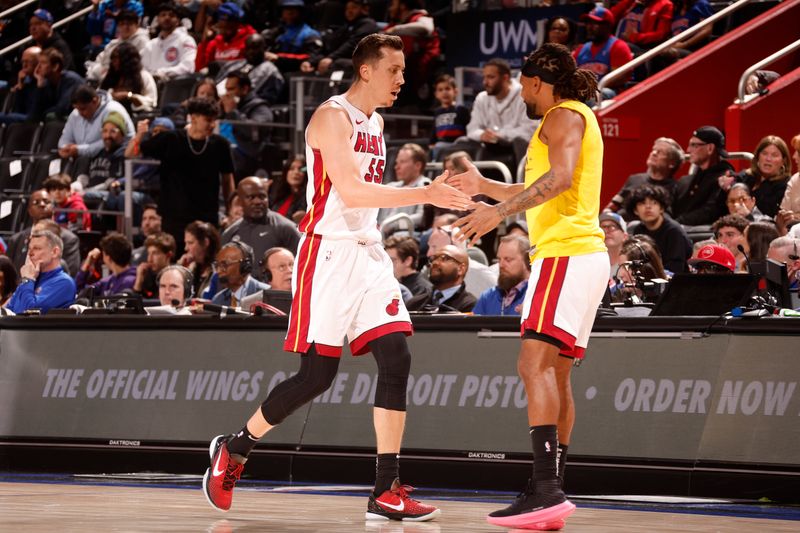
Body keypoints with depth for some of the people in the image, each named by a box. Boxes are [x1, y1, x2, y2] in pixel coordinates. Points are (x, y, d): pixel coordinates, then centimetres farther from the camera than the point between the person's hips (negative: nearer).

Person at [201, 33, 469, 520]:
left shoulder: (376, 123, 17)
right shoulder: (333, 116, -10)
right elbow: (349, 190, -21)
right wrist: (424, 195, -24)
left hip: (368, 253, 8)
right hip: (329, 250, -8)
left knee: (396, 359, -6)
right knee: (318, 374, -6)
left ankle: (387, 491, -7)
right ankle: (234, 450, 14)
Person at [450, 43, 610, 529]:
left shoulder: (564, 116, -6)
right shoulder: (577, 118, 26)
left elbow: (560, 178, -24)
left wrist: (499, 212, -27)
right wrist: (486, 187, 38)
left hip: (566, 252, -11)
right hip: (581, 254, 11)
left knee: (536, 363, -19)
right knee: (555, 372, 11)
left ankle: (546, 488, -29)